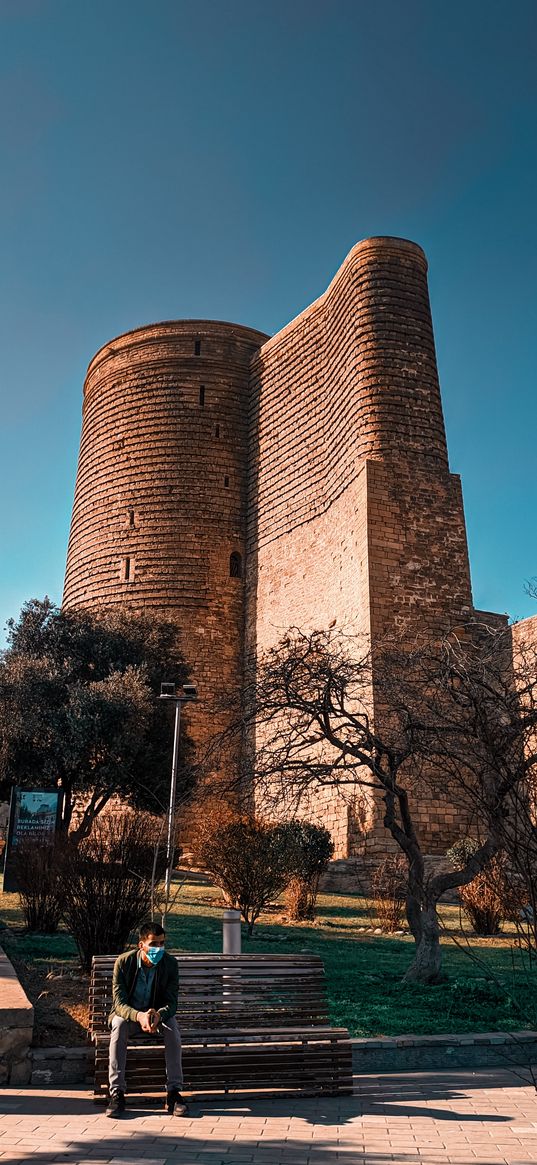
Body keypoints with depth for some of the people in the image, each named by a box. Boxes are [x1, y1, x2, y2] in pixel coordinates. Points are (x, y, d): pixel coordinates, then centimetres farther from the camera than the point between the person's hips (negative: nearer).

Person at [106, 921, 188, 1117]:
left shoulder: (170, 963, -14)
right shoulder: (124, 962, -19)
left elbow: (171, 1003, -15)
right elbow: (119, 1003, -22)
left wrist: (159, 1015, -40)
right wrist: (139, 1016, -43)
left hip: (158, 1014, 1)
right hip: (129, 1014, -1)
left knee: (172, 1026, -31)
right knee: (119, 1025, -34)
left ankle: (174, 1091, -26)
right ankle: (116, 1092, -30)